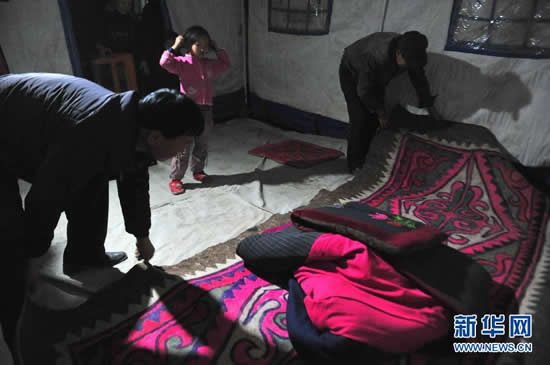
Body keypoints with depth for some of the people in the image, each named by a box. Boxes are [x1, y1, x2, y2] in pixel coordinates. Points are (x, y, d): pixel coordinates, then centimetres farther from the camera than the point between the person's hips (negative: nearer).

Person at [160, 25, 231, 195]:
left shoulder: (209, 64, 10)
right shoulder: (182, 63, -8)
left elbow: (226, 64, 22)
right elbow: (165, 62, -24)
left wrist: (217, 49, 14)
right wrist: (175, 46, -20)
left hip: (205, 110, 6)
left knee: (202, 146, 17)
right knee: (182, 148, 0)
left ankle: (198, 170, 36)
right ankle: (175, 179, 12)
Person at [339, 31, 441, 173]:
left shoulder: (410, 53, -22)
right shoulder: (376, 57, -43)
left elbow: (419, 79, -3)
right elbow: (363, 91, -28)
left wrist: (429, 106, 6)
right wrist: (380, 112, -17)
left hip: (375, 77, 7)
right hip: (352, 73, -6)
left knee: (374, 119, 2)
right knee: (360, 119, -14)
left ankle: (367, 160, 15)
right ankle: (355, 165, -4)